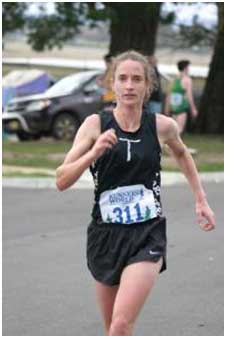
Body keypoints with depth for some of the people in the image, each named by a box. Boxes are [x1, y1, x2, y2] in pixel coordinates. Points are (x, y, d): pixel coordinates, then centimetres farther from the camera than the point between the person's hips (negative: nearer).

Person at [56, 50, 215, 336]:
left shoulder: (162, 126, -2)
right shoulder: (96, 124, -5)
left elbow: (182, 154, 22)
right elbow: (61, 181, -10)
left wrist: (201, 200, 22)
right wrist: (94, 152, -24)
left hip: (148, 235, -1)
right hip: (106, 234, 2)